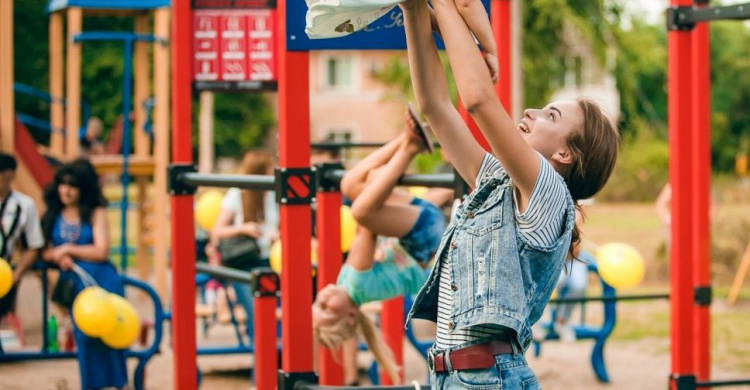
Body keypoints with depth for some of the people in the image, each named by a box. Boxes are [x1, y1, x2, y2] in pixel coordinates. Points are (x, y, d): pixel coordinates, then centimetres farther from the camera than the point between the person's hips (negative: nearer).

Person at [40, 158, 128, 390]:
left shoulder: (96, 213, -2)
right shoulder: (53, 215, 9)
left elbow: (101, 251, -8)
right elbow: (45, 251, 10)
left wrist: (67, 249, -7)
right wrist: (59, 257, -11)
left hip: (102, 281, -3)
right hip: (73, 284, 3)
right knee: (84, 336, 2)